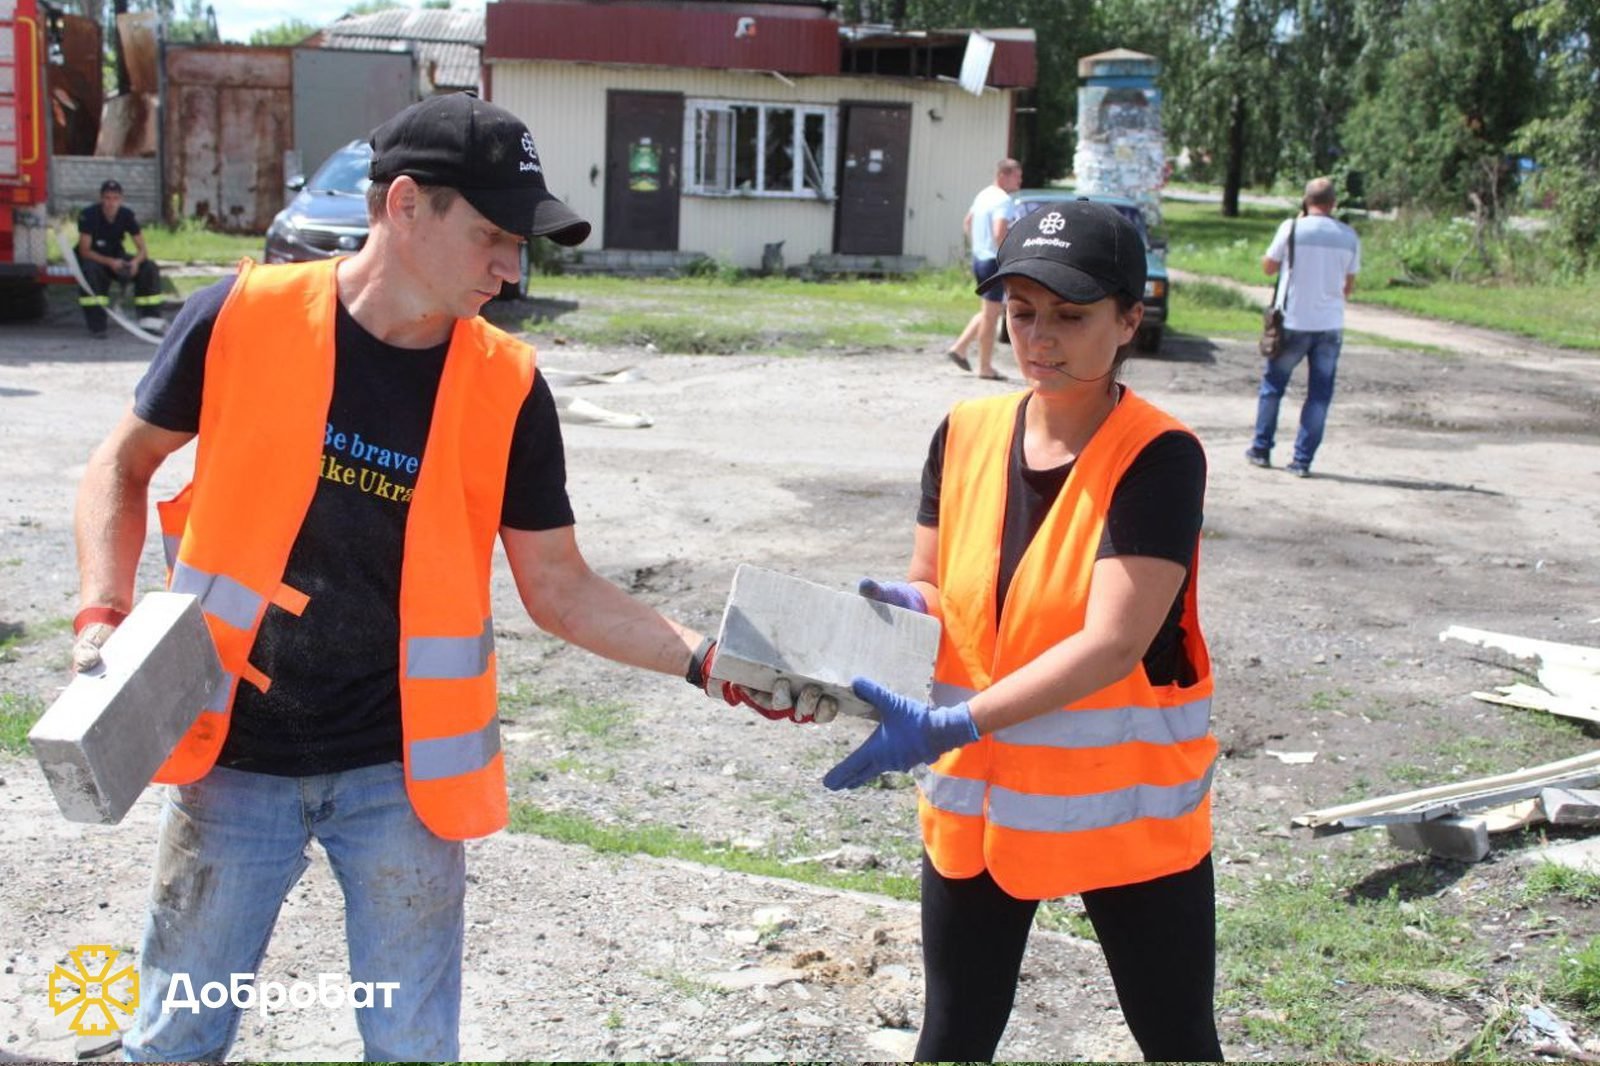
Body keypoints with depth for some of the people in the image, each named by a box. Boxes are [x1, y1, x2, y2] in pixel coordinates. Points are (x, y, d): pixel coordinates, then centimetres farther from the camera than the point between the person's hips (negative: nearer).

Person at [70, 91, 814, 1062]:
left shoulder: (508, 388, -7)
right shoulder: (244, 318, -10)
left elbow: (559, 588, -1)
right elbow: (123, 469, 4)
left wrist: (706, 659, -13)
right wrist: (104, 618, -10)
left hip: (402, 771, 1)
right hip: (235, 758, 0)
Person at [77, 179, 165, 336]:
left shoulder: (128, 215, -11)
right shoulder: (88, 215, -21)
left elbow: (142, 250, -10)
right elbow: (84, 251, -23)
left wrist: (136, 261, -34)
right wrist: (110, 262, -38)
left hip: (116, 256, 4)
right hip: (93, 258, -4)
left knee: (149, 268, -18)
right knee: (90, 270, -39)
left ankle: (151, 318, -16)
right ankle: (96, 325, -34)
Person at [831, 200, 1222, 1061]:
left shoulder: (1158, 458, -19)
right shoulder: (965, 434, -2)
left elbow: (1112, 644, -27)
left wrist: (952, 726, -35)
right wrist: (893, 605, -17)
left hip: (1125, 807, -4)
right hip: (976, 797, 5)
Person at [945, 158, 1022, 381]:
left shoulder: (983, 194, 14)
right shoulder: (1003, 200, -16)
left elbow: (967, 224, 23)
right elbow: (999, 233, -28)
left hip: (979, 258, 9)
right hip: (993, 261, -9)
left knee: (987, 313, 20)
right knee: (991, 315, -2)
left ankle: (959, 348, 16)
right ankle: (985, 367, 4)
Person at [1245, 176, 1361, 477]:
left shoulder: (1292, 228, -8)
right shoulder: (1349, 237, 2)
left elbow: (1269, 267, 4)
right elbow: (1348, 285, 8)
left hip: (1293, 322, -2)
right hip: (1330, 325, 2)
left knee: (1272, 386, 15)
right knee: (1319, 395, 7)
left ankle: (1261, 449, 19)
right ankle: (1302, 460, 4)